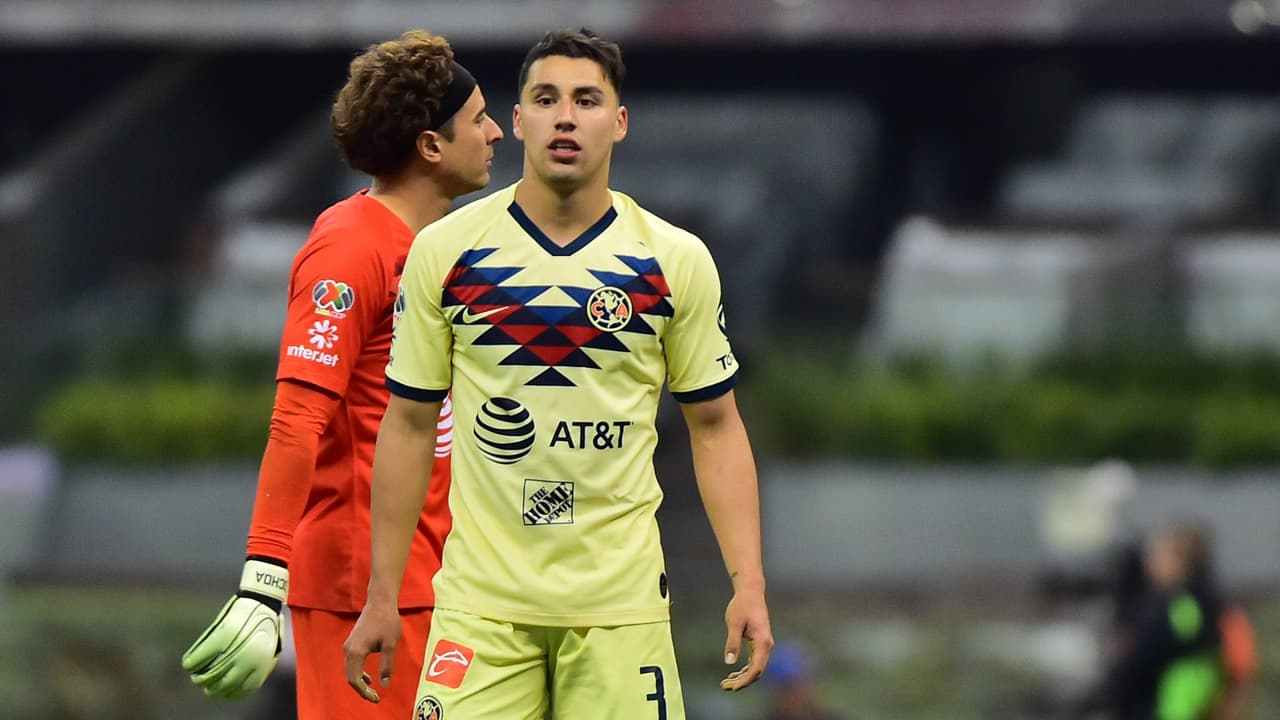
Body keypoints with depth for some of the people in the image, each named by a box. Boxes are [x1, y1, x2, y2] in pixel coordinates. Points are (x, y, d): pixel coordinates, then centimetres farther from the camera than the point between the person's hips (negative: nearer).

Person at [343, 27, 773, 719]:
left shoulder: (677, 260, 2)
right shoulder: (444, 251, 1)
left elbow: (715, 426, 7)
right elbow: (409, 425, 7)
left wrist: (747, 582, -3)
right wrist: (381, 596, 4)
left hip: (621, 602, 0)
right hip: (480, 602, 0)